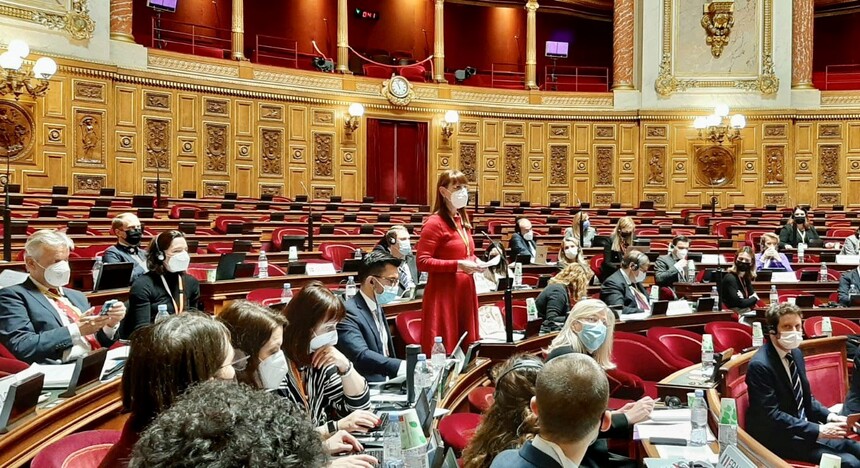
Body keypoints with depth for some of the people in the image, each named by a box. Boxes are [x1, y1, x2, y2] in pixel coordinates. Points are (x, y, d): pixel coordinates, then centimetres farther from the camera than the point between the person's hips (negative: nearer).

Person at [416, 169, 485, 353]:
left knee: (465, 348, 12)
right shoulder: (435, 223, -12)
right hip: (443, 292, -8)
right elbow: (422, 262, -18)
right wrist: (457, 265, -23)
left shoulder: (462, 220, 14)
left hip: (465, 290, 8)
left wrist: (475, 263, 5)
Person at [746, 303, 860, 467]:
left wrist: (830, 417, -2)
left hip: (802, 427, 9)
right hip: (778, 438, -9)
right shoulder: (760, 365, -22)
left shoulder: (796, 353, 6)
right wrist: (818, 430, -23)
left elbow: (806, 398, 16)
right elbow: (771, 414, -23)